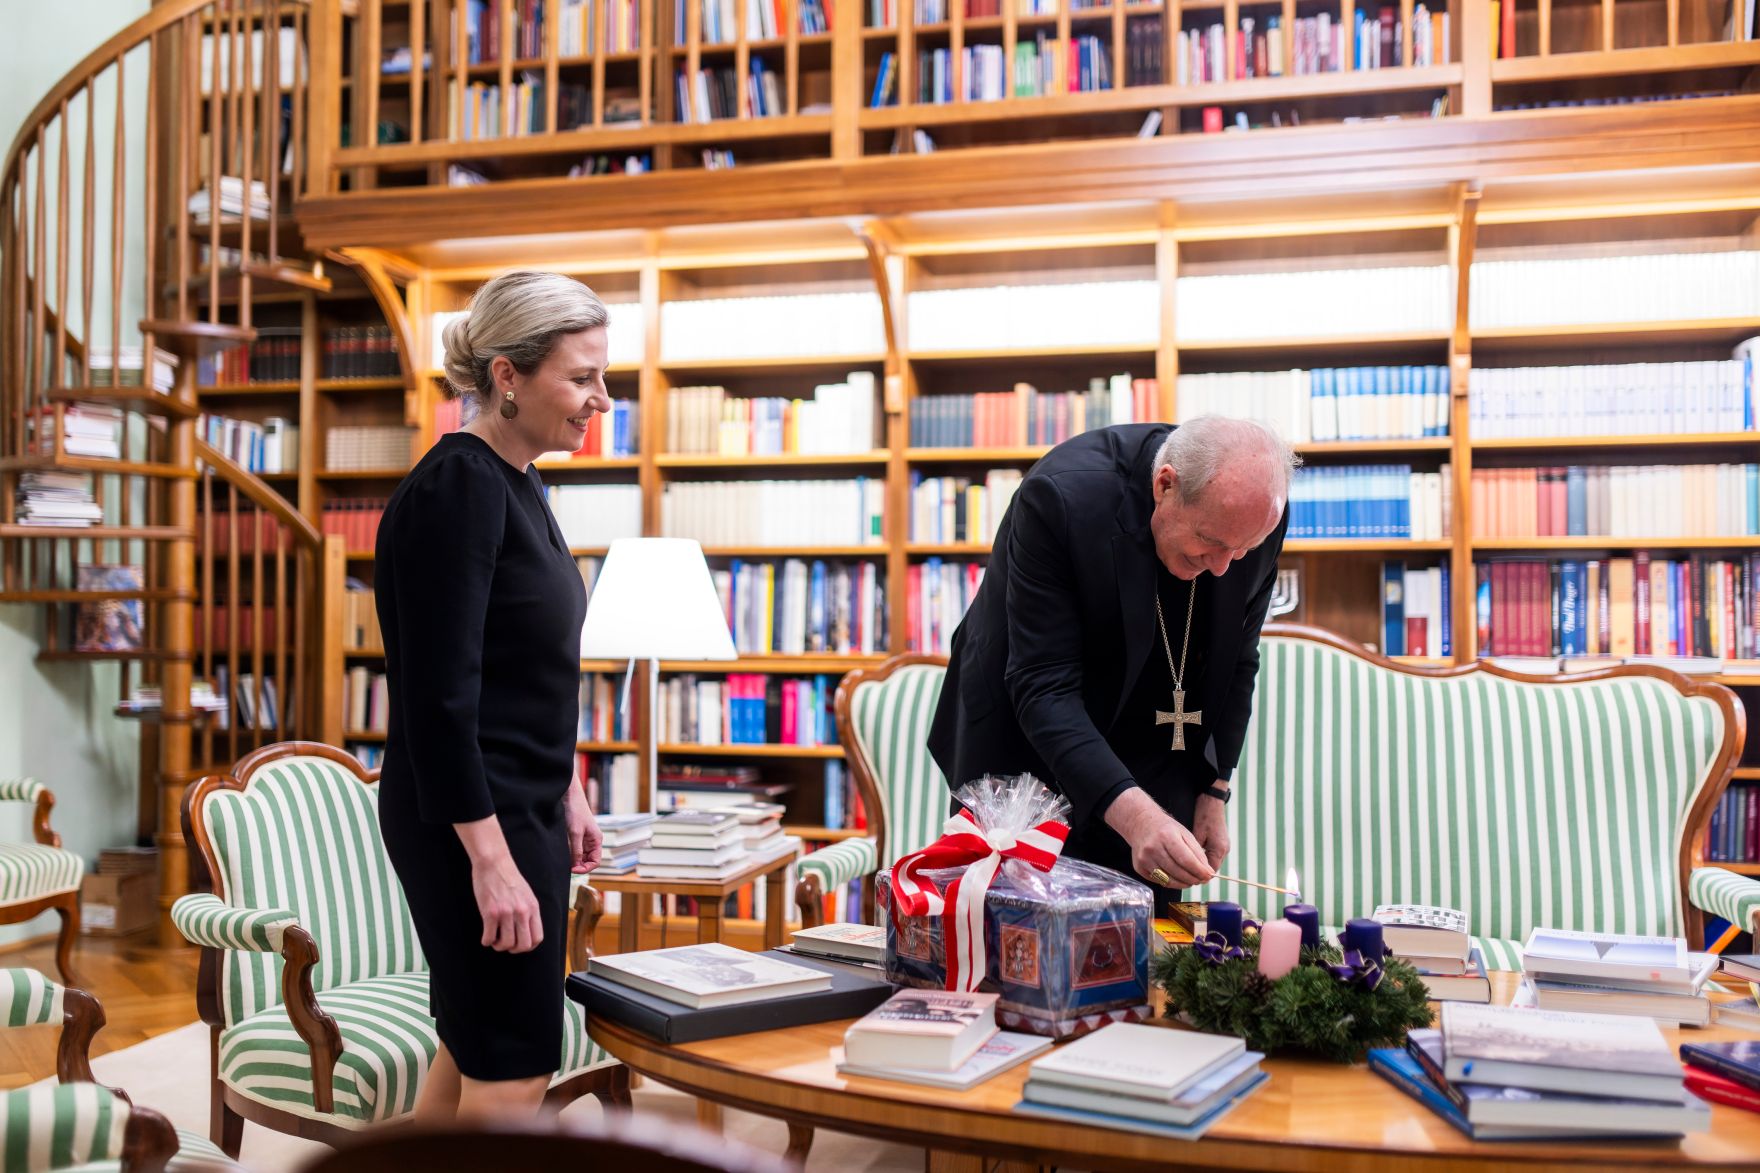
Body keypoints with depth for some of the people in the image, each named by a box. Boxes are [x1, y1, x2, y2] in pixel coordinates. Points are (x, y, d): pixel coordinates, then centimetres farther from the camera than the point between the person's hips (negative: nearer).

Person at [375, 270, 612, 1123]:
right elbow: (440, 694, -22)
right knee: (515, 1070, 0)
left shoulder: (513, 482, 10)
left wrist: (566, 790, 19)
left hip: (522, 805, 9)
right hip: (469, 821, -9)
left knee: (473, 1051, 18)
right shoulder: (457, 489, -18)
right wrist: (490, 858, -22)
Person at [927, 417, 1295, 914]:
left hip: (1156, 767, 4)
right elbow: (1043, 686, -31)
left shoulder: (1255, 510, -15)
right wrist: (1133, 814, -41)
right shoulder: (1061, 495, -29)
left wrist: (1212, 791, -1)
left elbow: (1236, 661, 1)